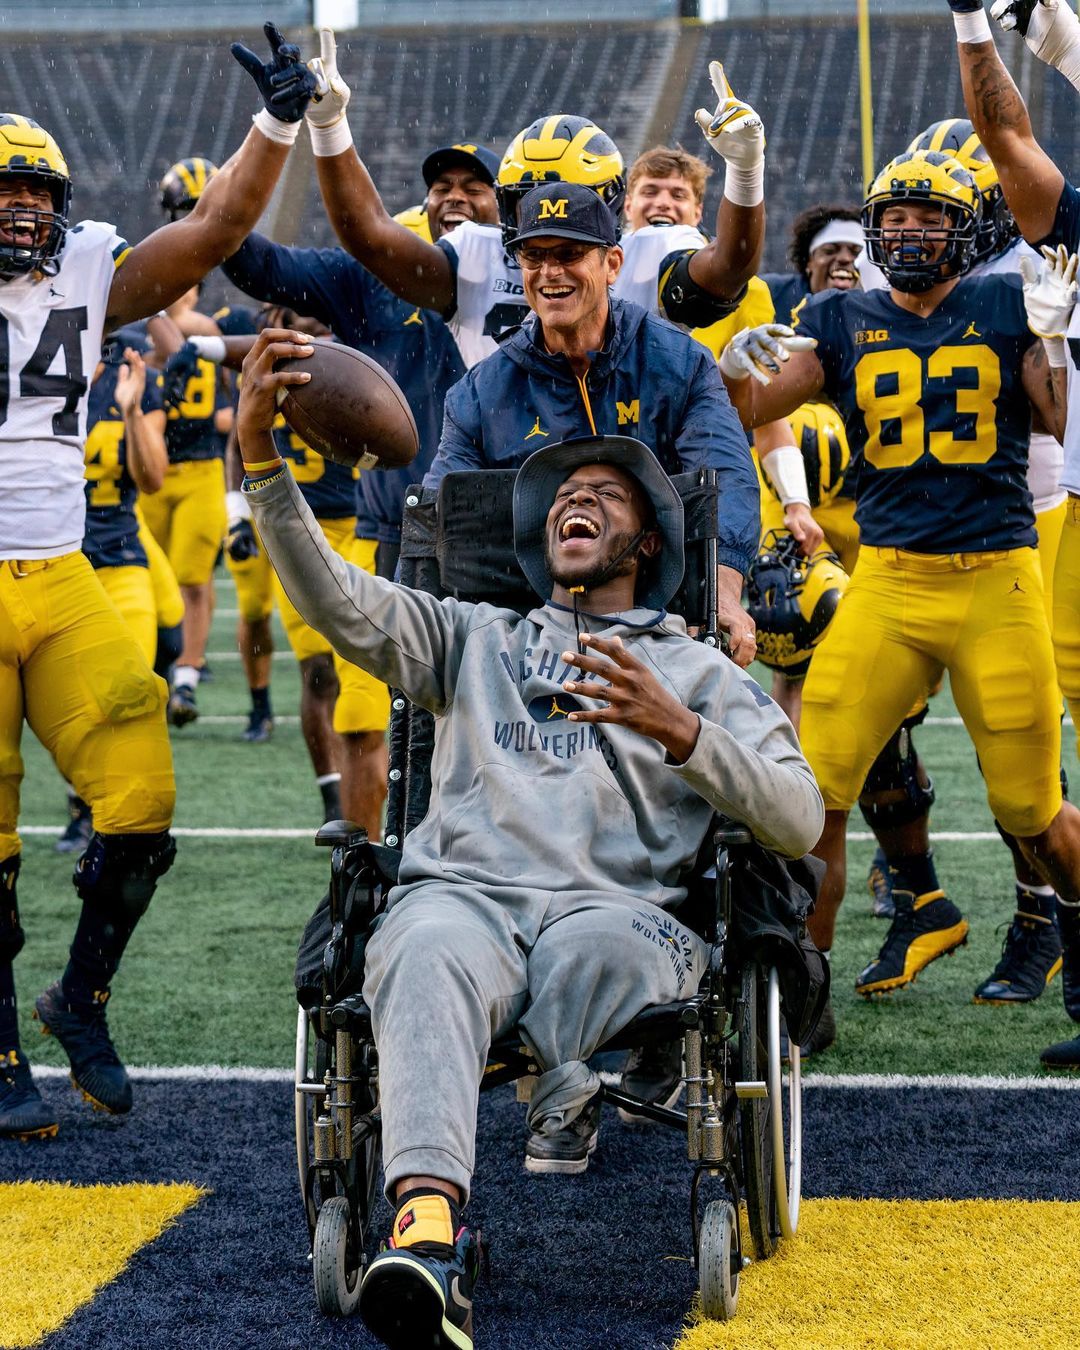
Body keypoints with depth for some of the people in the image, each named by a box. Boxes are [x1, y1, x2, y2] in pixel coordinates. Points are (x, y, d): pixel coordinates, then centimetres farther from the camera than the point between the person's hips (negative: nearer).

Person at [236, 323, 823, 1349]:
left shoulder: (699, 672, 28)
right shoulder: (475, 639, 34)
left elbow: (798, 822, 12)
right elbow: (338, 603, 15)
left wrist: (679, 732, -5)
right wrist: (260, 457, 1)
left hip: (615, 908, 0)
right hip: (461, 890, 1)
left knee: (597, 946, -42)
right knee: (429, 959, -39)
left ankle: (561, 1108, -18)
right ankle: (427, 1229, -58)